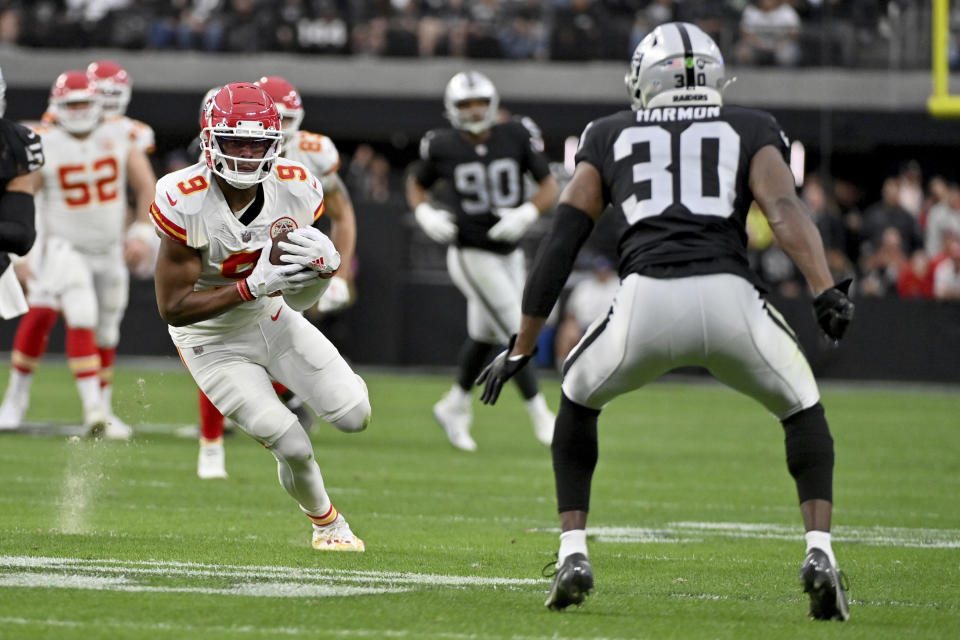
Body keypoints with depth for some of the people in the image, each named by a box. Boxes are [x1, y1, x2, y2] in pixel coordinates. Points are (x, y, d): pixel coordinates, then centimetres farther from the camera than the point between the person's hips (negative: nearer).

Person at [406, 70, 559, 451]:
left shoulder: (517, 137, -7)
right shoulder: (442, 147, -10)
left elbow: (549, 187, -3)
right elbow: (417, 184, 8)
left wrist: (527, 213, -21)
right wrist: (425, 214, -12)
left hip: (509, 253, 4)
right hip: (471, 255, -4)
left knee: (485, 335, 18)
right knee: (516, 334, -9)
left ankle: (454, 407, 38)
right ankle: (540, 415, 0)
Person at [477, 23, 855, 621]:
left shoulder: (611, 136, 26)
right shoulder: (751, 130, 23)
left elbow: (562, 241, 20)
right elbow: (784, 208, 2)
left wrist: (522, 347, 24)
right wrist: (826, 291, -10)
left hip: (646, 302, 0)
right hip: (730, 298, 0)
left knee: (578, 401, 31)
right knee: (802, 407, 25)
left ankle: (574, 553, 19)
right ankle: (819, 553, 6)